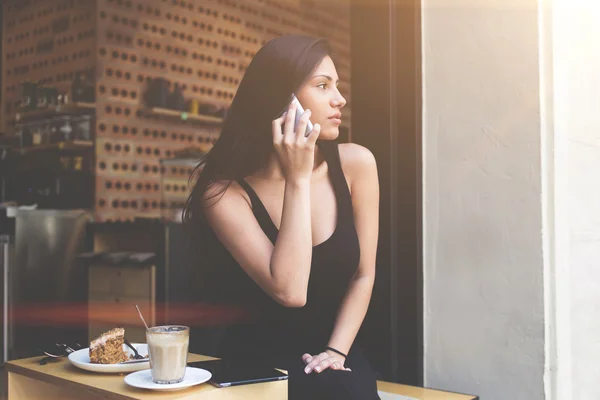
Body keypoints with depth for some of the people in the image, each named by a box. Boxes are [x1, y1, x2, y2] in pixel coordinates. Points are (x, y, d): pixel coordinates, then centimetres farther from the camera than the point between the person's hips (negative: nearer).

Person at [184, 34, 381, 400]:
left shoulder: (355, 163, -7)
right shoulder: (225, 190, -15)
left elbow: (363, 275, 1)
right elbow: (289, 291, -25)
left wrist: (336, 351, -8)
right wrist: (297, 178, -23)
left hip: (333, 351, 2)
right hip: (257, 358, -2)